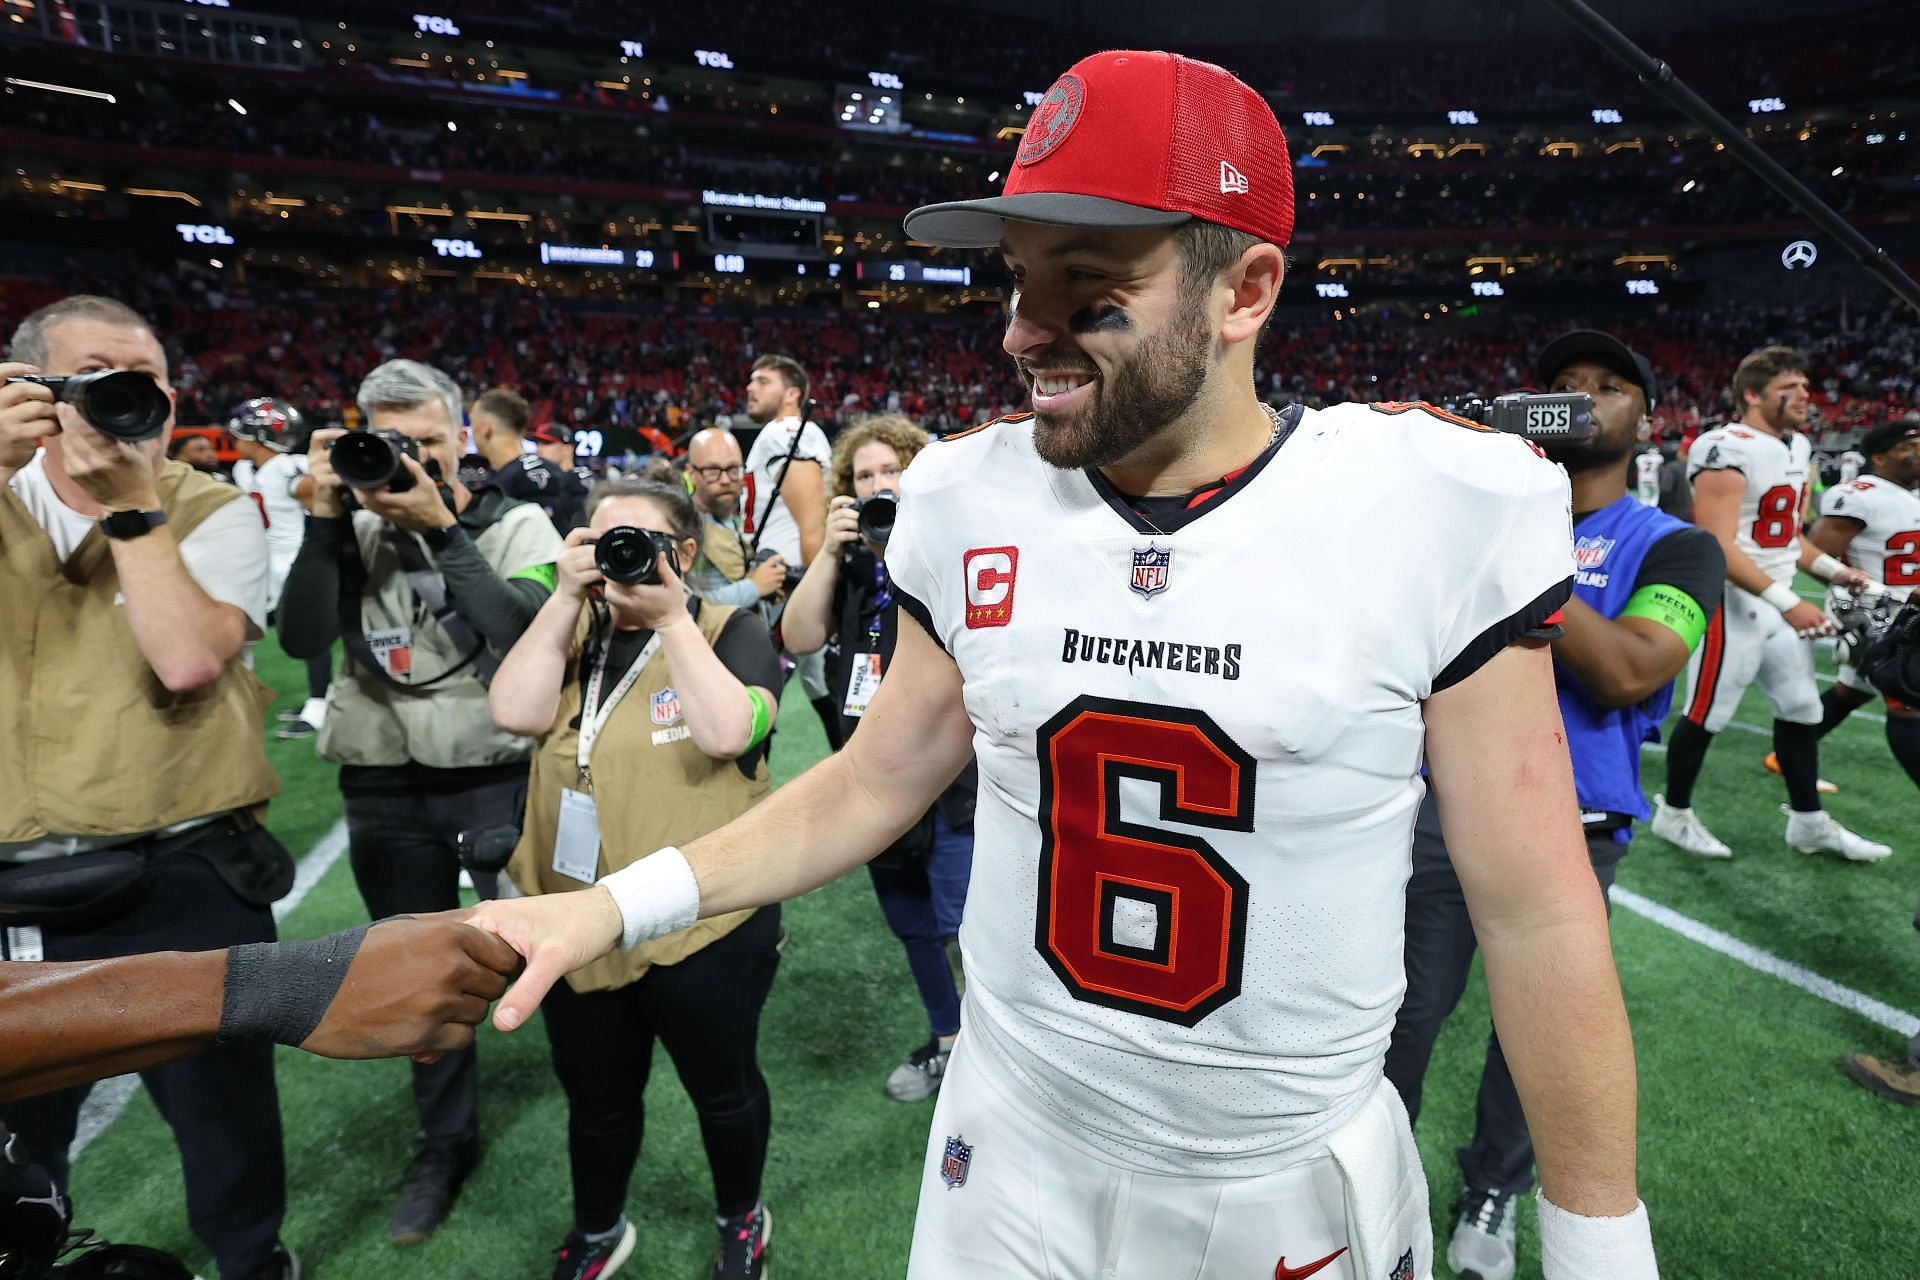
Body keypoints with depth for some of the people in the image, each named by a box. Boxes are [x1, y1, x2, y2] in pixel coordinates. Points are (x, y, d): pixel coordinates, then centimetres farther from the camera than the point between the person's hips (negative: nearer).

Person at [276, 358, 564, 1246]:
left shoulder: (518, 527, -5)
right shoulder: (357, 531, 3)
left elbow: (528, 634, -22)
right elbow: (303, 638, -9)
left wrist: (442, 529, -25)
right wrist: (325, 517, -18)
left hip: (500, 776, -3)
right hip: (386, 790, 3)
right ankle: (444, 1144, 36)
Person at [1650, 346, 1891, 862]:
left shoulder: (1797, 446, 11)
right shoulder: (1727, 450, -19)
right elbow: (1717, 548, -25)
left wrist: (1832, 569, 7)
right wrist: (1788, 602, -25)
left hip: (1778, 599, 9)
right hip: (1732, 602, -9)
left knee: (1801, 708, 15)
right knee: (1708, 714, 1)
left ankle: (1808, 822, 28)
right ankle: (1674, 814, 18)